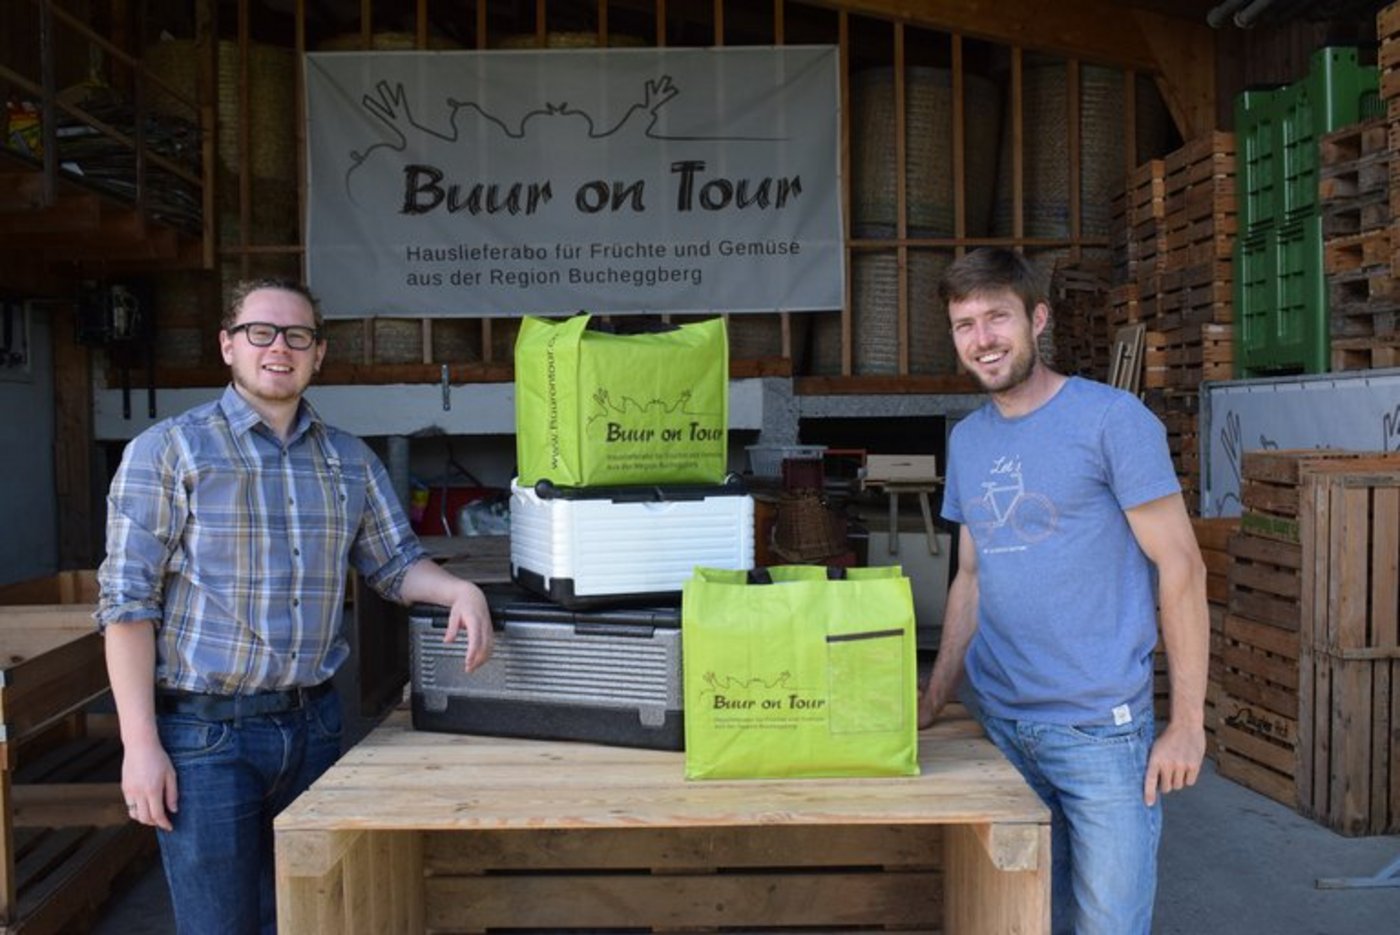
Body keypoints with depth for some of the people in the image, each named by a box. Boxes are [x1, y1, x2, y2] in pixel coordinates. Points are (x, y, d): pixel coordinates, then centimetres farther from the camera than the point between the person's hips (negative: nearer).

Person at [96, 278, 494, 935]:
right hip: (204, 731, -4)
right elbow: (128, 602, -7)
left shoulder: (352, 460, 8)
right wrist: (141, 744, -12)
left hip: (313, 724, 4)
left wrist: (460, 591, -7)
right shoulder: (166, 451, -5)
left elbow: (395, 564, 15)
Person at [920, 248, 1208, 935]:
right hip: (996, 723, 6)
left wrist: (1187, 722, -12)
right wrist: (931, 704, 8)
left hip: (1100, 729, -5)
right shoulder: (966, 441, 10)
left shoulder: (1111, 419, -8)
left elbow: (1181, 567, -8)